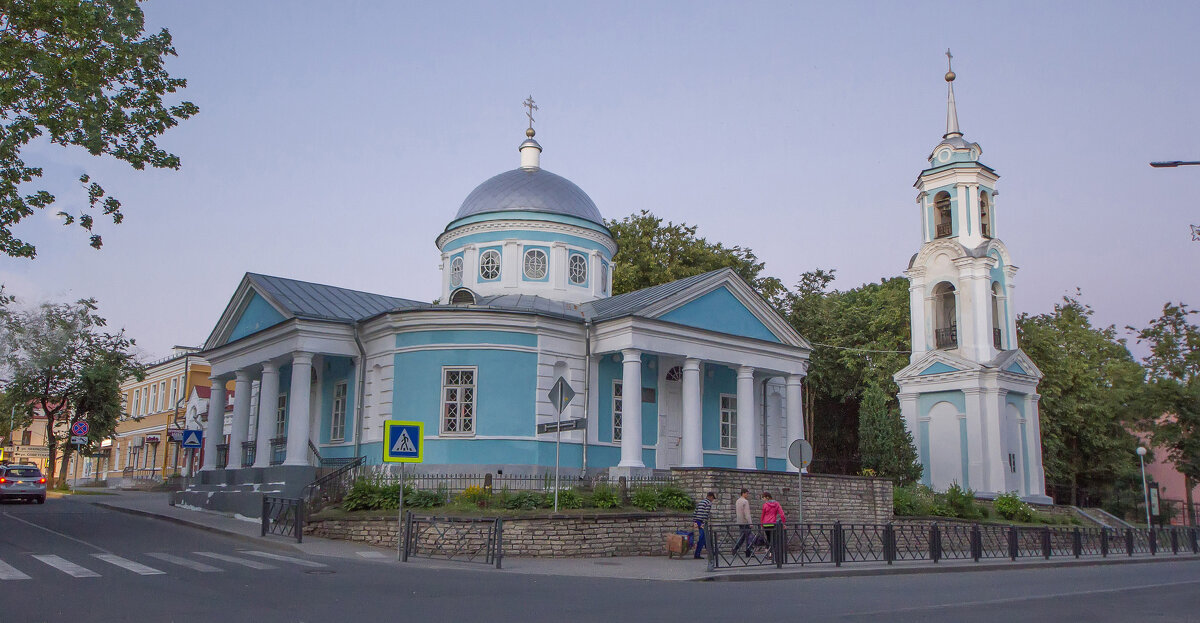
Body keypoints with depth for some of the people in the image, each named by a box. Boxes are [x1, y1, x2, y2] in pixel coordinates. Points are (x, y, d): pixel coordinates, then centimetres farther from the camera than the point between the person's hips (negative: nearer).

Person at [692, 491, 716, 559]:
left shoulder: (700, 502, 19)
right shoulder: (709, 503, -8)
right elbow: (706, 513, -18)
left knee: (705, 537, 19)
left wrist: (694, 522, 18)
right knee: (702, 538, -4)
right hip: (702, 522, -9)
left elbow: (695, 512, 17)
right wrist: (704, 523, -20)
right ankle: (697, 554, -4)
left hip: (697, 521, 9)